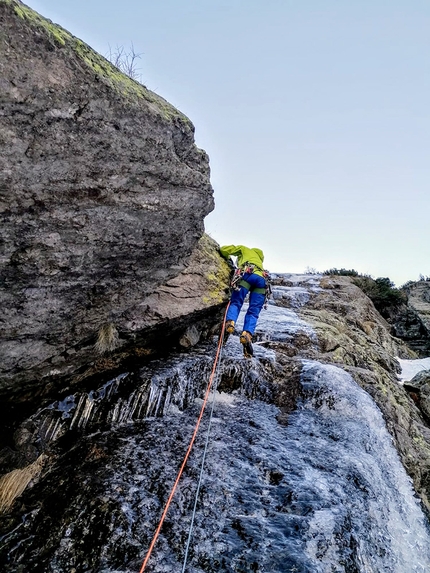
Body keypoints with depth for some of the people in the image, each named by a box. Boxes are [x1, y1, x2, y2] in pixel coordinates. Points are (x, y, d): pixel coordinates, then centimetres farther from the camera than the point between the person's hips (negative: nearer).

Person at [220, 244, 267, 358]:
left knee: (235, 302, -3)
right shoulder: (259, 259, 47)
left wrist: (227, 257, 41)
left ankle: (230, 322, -31)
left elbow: (224, 250, 21)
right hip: (261, 279, 4)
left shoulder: (244, 249, 32)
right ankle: (247, 334, -27)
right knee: (253, 311, -4)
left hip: (248, 274, -4)